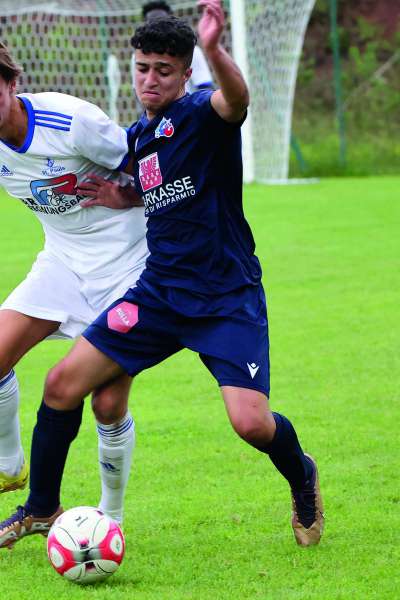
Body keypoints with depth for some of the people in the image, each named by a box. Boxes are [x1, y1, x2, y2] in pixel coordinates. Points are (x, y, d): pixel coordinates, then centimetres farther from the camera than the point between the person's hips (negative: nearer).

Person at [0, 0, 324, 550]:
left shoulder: (200, 114, -11)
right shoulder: (138, 137, 11)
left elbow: (236, 100, -37)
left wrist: (215, 51, -57)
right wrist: (122, 197, 11)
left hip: (227, 298, -6)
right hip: (160, 292, 6)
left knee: (252, 422, -21)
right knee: (62, 385, -3)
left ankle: (302, 480, 15)